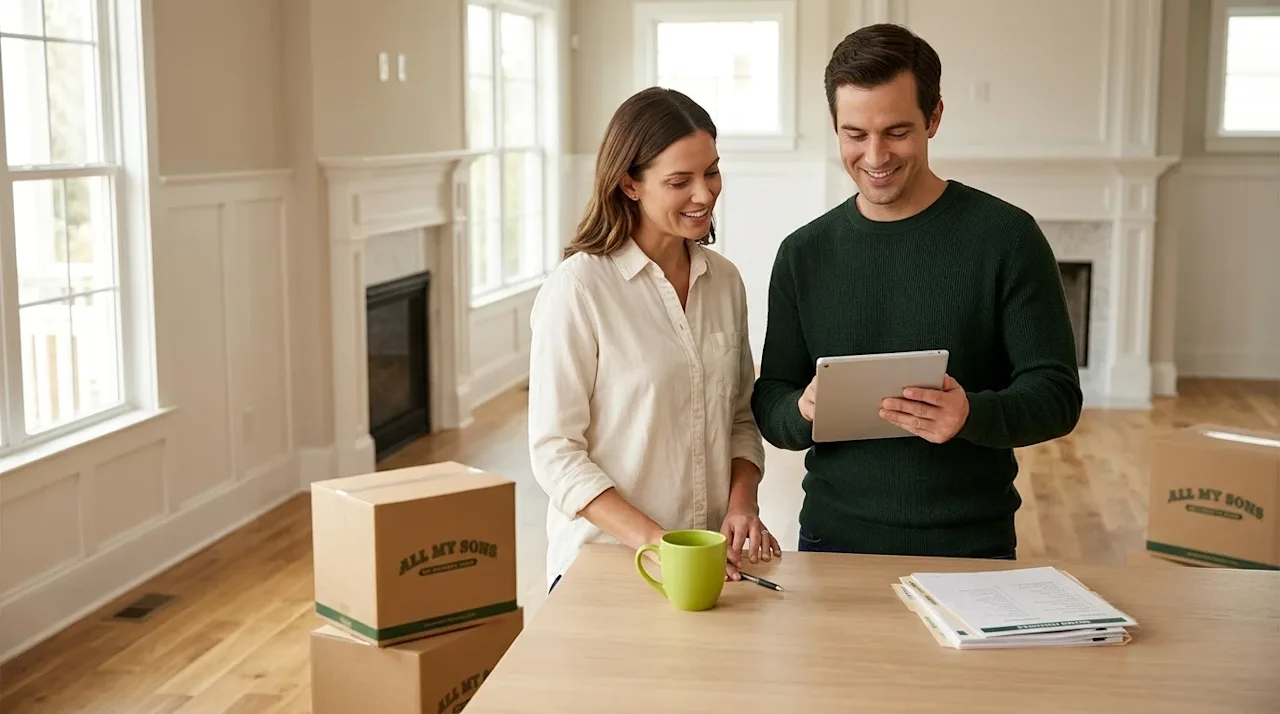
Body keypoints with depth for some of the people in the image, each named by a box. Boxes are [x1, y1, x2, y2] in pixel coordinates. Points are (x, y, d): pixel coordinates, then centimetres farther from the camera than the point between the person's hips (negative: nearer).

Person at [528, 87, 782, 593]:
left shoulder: (724, 280, 4)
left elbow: (741, 417, 12)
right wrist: (655, 542, -21)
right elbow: (554, 453, -14)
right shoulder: (577, 289, -14)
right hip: (604, 564, -4)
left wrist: (742, 503, -6)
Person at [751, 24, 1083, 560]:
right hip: (833, 543, 2)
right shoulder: (803, 254, 2)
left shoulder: (1007, 237, -8)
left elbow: (1057, 394, -9)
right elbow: (768, 402, 4)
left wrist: (973, 415, -29)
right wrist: (802, 412, -19)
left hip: (972, 549, -2)